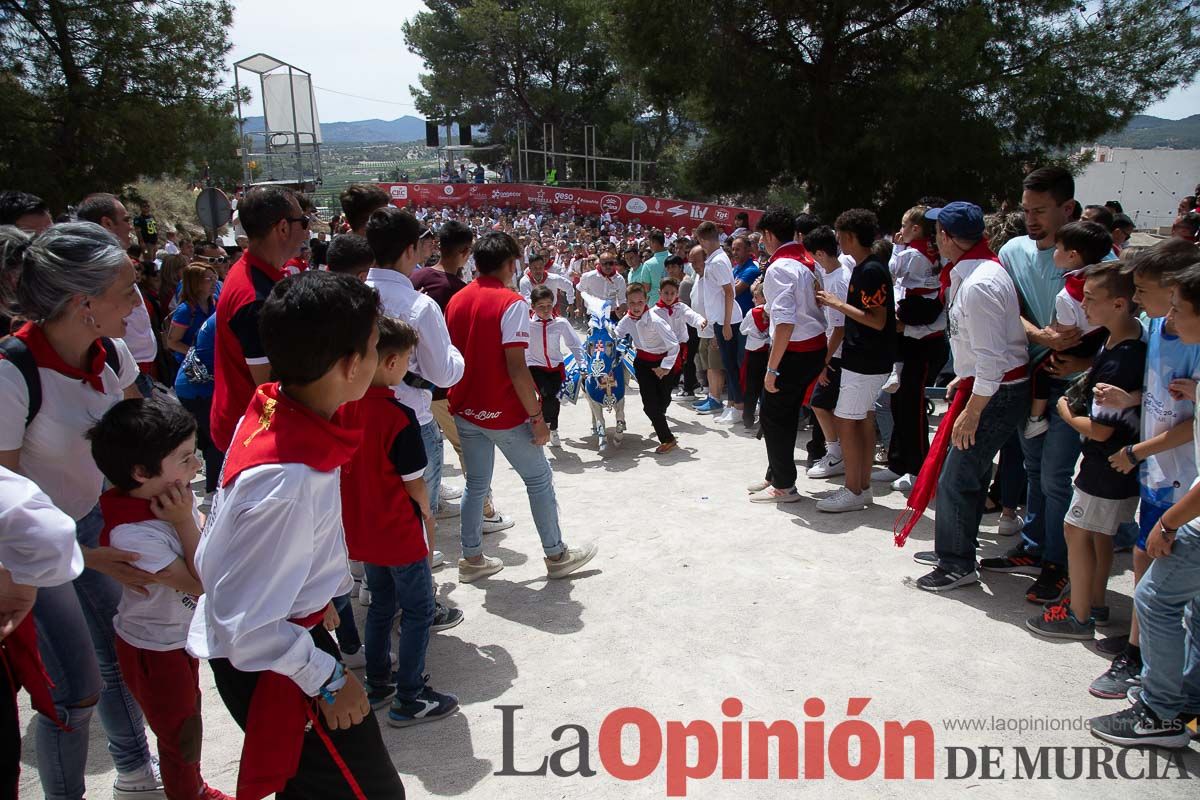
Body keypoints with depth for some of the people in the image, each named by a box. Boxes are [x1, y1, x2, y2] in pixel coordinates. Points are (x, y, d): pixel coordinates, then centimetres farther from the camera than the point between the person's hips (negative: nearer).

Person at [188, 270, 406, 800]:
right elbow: (246, 622, -28)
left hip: (292, 622, 9)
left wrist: (320, 589, 21)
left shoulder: (274, 407, -9)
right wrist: (327, 678, -15)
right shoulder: (287, 482, -37)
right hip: (265, 662, -9)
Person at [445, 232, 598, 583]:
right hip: (503, 413, -6)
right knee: (539, 478, 10)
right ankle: (556, 555, 20)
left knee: (476, 483, 18)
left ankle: (471, 558, 24)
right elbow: (516, 368, -20)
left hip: (465, 411, 7)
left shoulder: (456, 301, 5)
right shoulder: (510, 303, -15)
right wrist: (537, 417, -14)